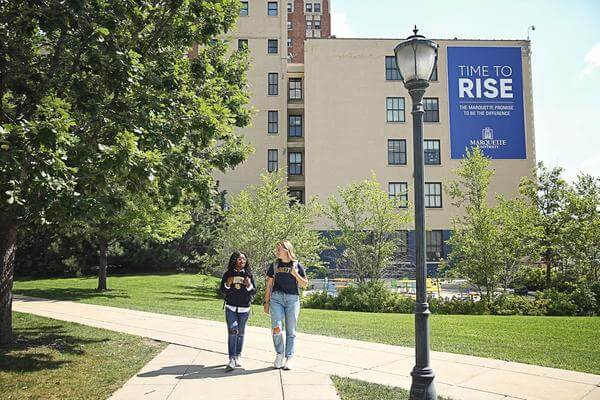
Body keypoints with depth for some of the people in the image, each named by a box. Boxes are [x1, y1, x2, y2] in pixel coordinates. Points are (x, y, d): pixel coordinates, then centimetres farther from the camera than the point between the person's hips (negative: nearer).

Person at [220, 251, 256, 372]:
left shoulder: (248, 274, 2)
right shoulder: (228, 274, 1)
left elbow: (254, 292, 3)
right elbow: (222, 291, 7)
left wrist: (249, 286, -17)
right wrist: (227, 284, -13)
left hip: (244, 308, 1)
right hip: (231, 308, -1)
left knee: (240, 334, 7)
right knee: (232, 332, -12)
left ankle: (237, 357, 19)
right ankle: (232, 360, -12)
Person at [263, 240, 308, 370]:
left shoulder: (297, 265, 4)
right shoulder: (275, 265, 8)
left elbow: (305, 284, 4)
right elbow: (269, 285, 11)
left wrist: (295, 274, -11)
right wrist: (266, 302, 7)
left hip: (293, 299, 0)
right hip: (276, 298, 1)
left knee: (291, 330, 3)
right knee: (276, 329, -11)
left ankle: (289, 358, 12)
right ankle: (279, 353, 10)